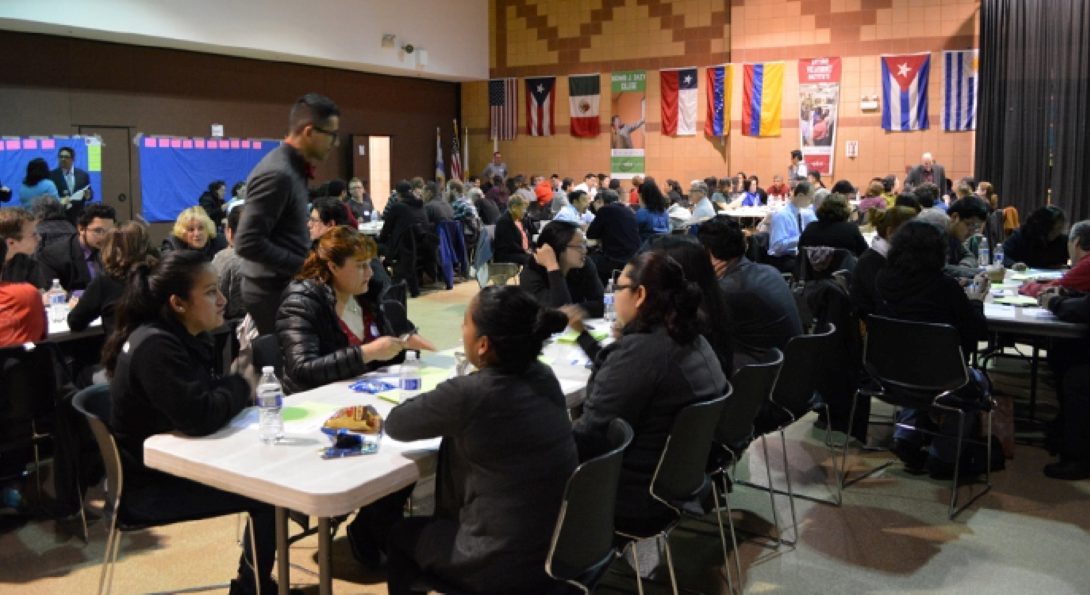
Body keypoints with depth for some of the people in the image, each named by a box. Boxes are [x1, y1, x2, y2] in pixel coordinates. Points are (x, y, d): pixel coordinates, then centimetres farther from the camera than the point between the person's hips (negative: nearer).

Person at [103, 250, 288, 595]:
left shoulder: (181, 336, 5)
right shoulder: (156, 347, -25)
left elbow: (206, 394, 10)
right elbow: (199, 417, -33)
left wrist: (240, 381, -10)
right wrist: (243, 385, -16)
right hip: (150, 485, -9)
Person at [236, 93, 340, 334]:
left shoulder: (292, 168, 9)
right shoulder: (277, 174, -20)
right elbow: (247, 243, -24)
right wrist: (304, 266, -20)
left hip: (286, 286, 9)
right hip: (273, 293, -9)